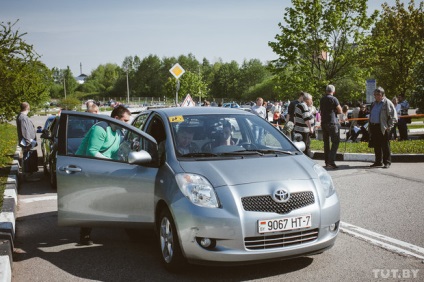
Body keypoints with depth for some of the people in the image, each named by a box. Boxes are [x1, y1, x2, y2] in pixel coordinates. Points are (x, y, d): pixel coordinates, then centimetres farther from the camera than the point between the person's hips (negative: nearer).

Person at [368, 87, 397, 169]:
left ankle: (387, 162, 3)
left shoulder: (387, 103, -4)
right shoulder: (374, 103, 17)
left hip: (383, 128, -7)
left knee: (385, 146, -3)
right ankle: (378, 161, 19)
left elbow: (393, 116, -7)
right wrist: (370, 126, 15)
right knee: (376, 146, 11)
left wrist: (389, 126, -12)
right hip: (373, 127, 7)